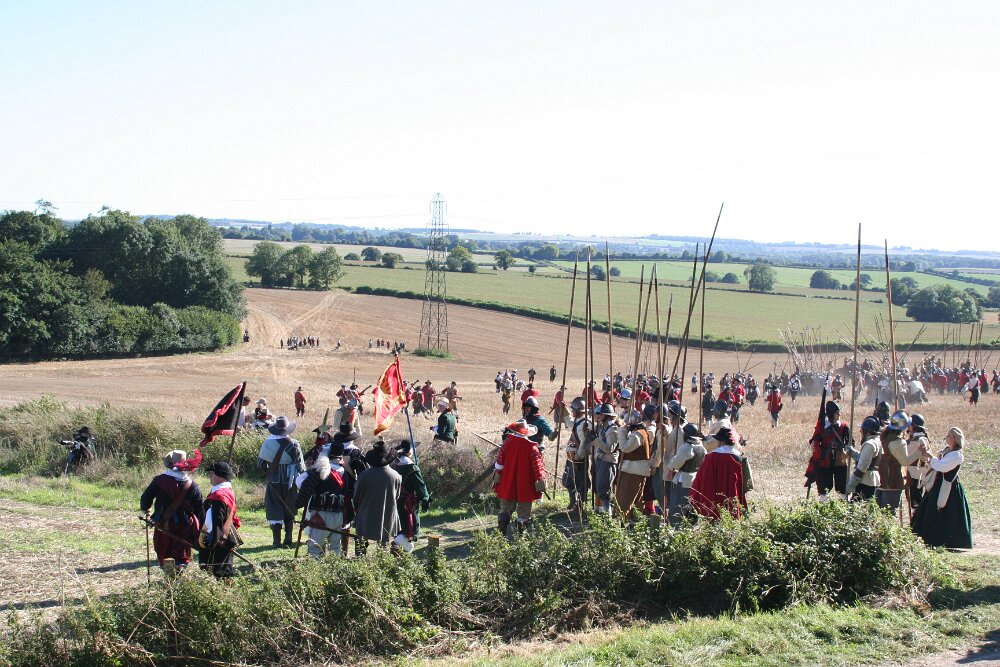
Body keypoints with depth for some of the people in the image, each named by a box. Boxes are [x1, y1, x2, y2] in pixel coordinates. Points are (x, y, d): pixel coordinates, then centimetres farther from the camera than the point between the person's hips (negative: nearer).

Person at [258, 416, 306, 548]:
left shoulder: (267, 443, -5)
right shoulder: (293, 445, -11)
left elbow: (260, 464, 2)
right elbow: (301, 466, -11)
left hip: (273, 482, 1)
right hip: (289, 482, 0)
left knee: (274, 511, 6)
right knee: (289, 512, 12)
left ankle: (277, 541, 2)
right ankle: (288, 540, 10)